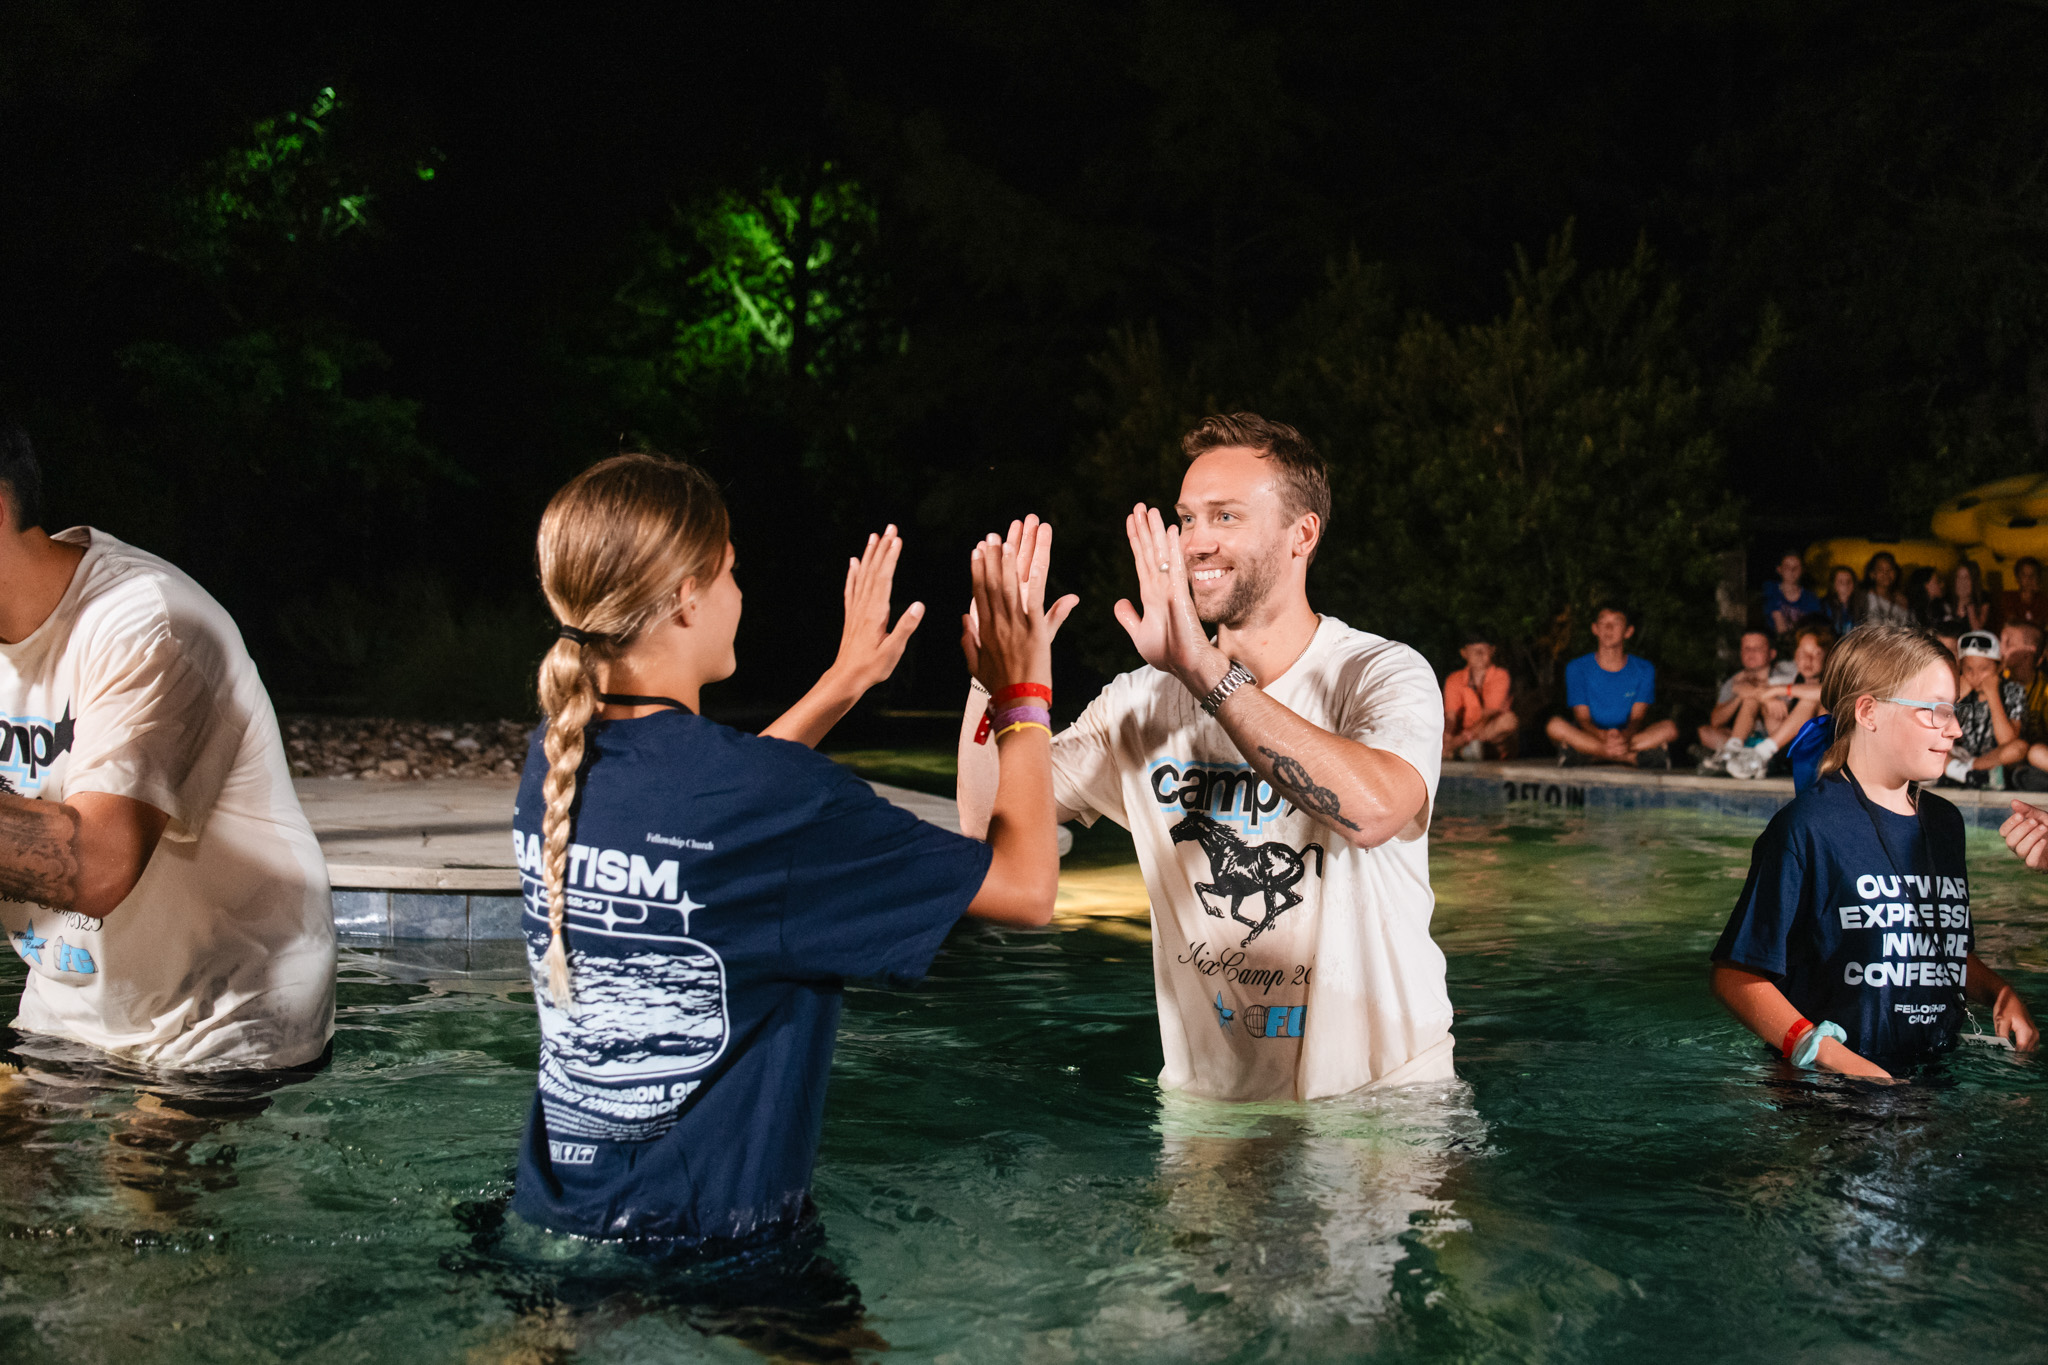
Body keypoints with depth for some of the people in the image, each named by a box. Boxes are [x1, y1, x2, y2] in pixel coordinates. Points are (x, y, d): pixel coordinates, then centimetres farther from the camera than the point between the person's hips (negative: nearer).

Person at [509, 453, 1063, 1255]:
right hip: (706, 1243, -7)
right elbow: (1026, 886, -14)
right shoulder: (776, 799, -23)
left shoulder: (552, 760, 0)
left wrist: (847, 680, 28)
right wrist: (1023, 693, -1)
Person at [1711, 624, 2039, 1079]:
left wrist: (2002, 995, 9)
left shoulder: (1945, 823, 15)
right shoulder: (1807, 828, -9)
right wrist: (1829, 1056, -21)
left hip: (1936, 1077, 7)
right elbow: (1736, 976, -12)